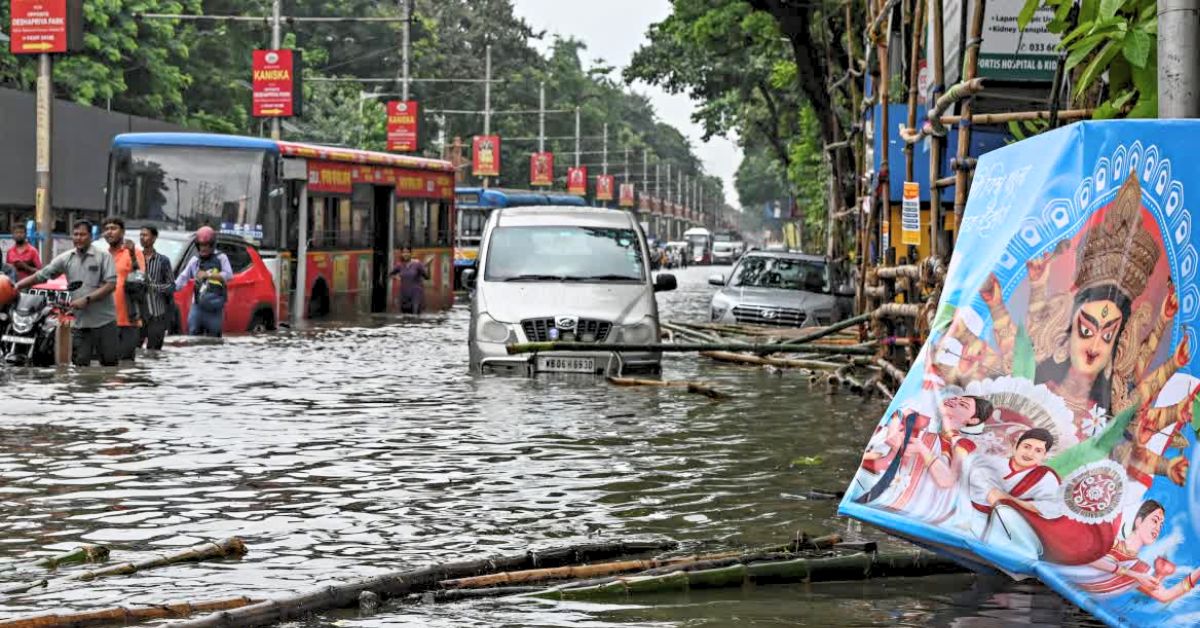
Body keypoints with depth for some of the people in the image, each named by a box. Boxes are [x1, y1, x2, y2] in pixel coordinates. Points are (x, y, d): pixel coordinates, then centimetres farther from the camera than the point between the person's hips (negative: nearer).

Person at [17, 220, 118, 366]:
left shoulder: (103, 256, -3)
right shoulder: (66, 259, 7)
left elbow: (111, 284, -11)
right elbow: (41, 275, 7)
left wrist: (87, 299, -17)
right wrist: (15, 287, -2)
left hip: (104, 321, -3)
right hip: (80, 322, 3)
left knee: (110, 363, 3)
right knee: (80, 364, 5)